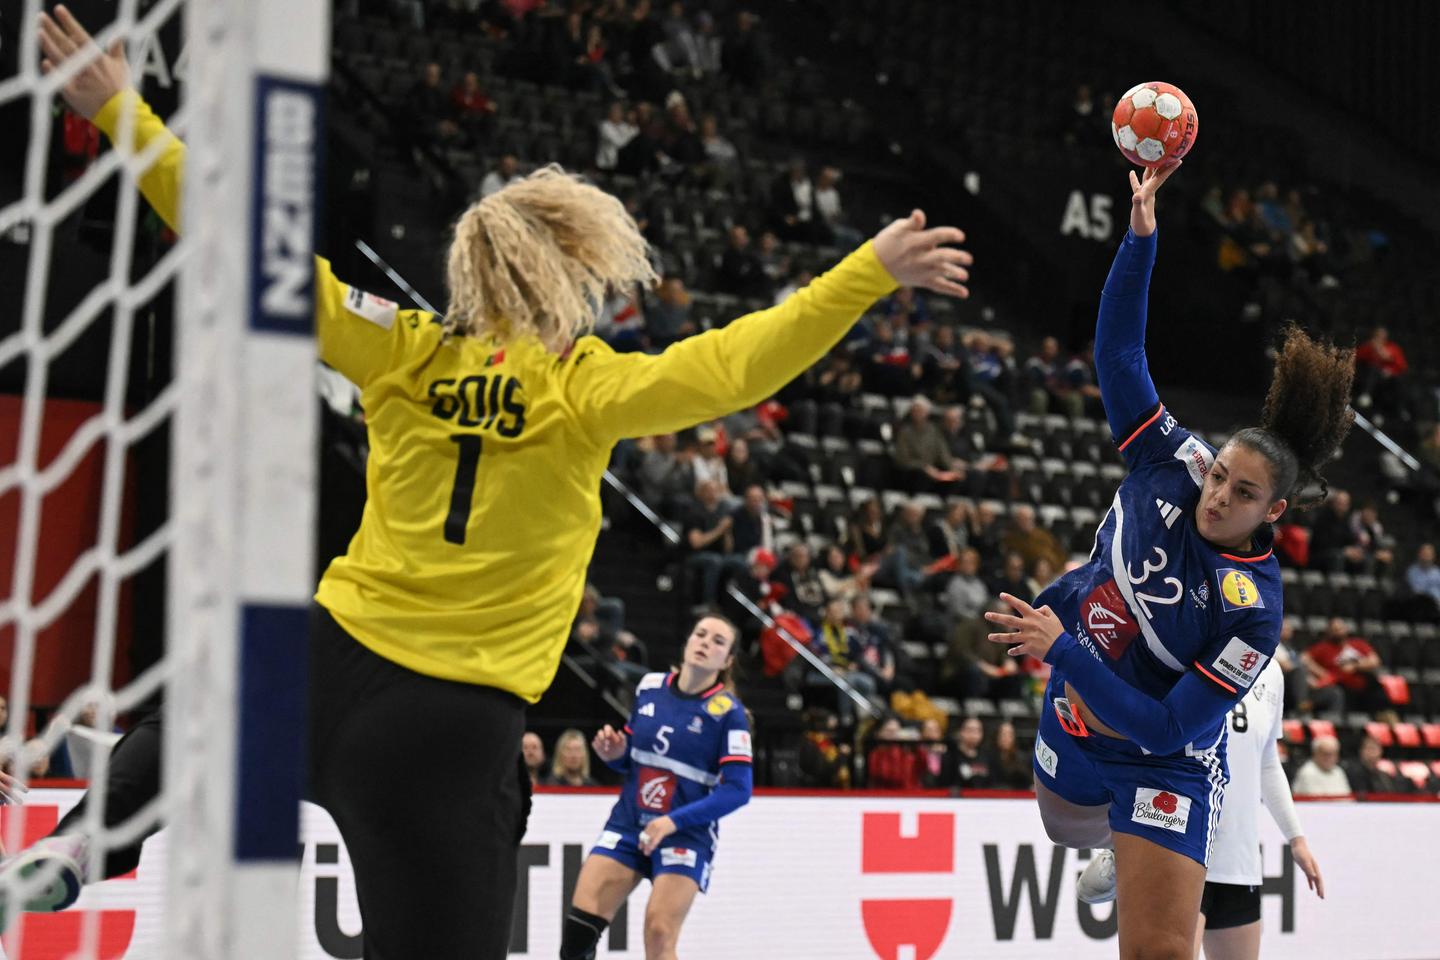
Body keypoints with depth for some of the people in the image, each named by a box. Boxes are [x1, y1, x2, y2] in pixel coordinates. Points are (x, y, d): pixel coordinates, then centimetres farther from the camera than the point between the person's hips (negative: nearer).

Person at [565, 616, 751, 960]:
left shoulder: (728, 712, -11)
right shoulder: (650, 687, 3)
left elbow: (738, 790, -15)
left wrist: (674, 822, -23)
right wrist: (615, 754, -8)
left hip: (686, 836, -4)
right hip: (627, 824, 4)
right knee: (577, 930, -7)